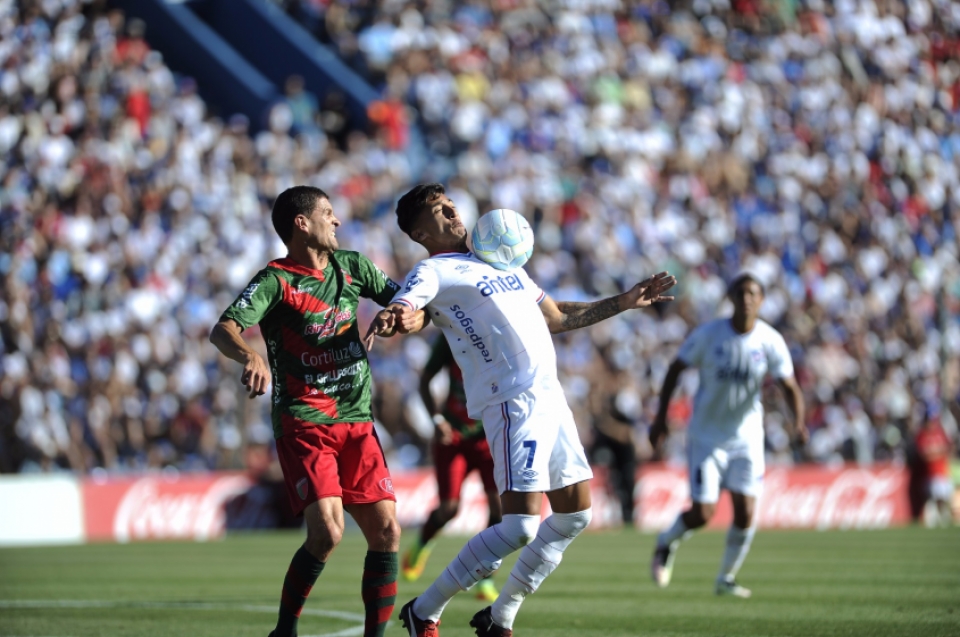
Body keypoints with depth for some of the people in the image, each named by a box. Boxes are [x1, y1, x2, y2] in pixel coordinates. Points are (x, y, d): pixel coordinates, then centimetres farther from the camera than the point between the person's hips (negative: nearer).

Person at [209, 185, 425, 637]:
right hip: (303, 425, -6)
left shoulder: (350, 266, 10)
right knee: (327, 532, -19)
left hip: (356, 423, 6)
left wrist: (408, 318, -8)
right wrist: (251, 357, -45)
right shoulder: (276, 281, -9)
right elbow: (222, 331, -23)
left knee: (386, 531, -3)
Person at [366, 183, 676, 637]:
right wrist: (394, 317, -48)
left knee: (574, 514, 9)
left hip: (551, 397, 8)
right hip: (514, 402, -8)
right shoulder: (434, 272, -2)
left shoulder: (502, 262, 23)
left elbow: (555, 317, 32)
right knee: (520, 525, -18)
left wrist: (624, 303, 30)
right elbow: (404, 306, -24)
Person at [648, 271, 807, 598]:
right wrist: (661, 417, -3)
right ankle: (667, 542, 27)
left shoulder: (771, 341, -8)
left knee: (746, 512, -7)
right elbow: (675, 370, 0)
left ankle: (726, 578, 15)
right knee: (702, 514, -8)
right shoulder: (708, 334, -11)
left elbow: (789, 386, -9)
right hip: (706, 436, -2)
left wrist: (799, 421, -28)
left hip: (747, 438, 2)